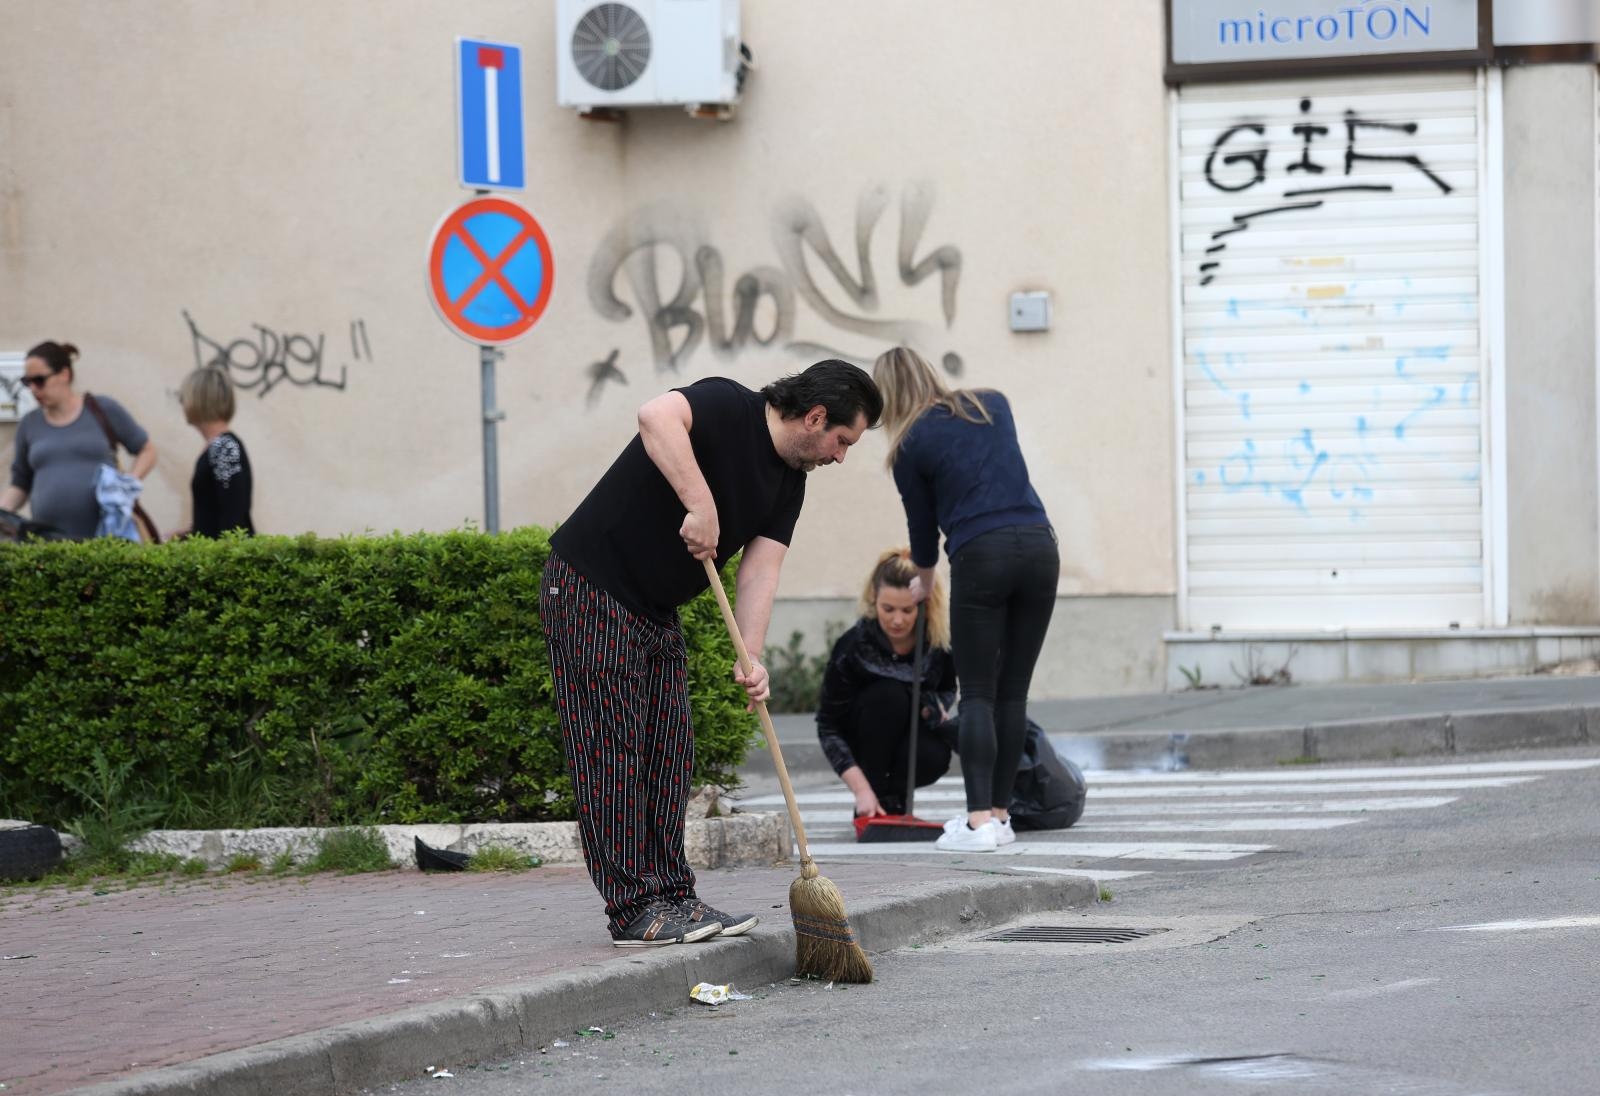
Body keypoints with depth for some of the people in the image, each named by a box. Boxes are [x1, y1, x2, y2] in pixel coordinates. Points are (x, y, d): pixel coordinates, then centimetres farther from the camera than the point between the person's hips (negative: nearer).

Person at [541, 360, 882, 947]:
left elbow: (760, 571, -2)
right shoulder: (728, 408, -17)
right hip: (592, 591, -9)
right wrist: (702, 506, -39)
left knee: (668, 754, 9)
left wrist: (750, 659, -17)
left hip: (657, 611, 9)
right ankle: (634, 910, -6)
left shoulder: (789, 484, 7)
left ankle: (670, 897, 15)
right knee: (611, 749, -7)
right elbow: (656, 417, -37)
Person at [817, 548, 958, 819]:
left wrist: (936, 707, -20)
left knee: (934, 756, -33)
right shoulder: (853, 646, -26)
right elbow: (828, 726, -22)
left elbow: (948, 689, 5)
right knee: (888, 695, -33)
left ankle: (895, 794, 1)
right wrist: (861, 790, -32)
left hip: (917, 728, 2)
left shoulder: (939, 640, -18)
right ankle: (870, 807, -22)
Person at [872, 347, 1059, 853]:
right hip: (1039, 546, 4)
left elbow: (923, 522, 13)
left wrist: (924, 579, 34)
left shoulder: (912, 444, 4)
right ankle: (1000, 813, 12)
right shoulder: (994, 404, 16)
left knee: (977, 693, 0)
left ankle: (979, 820, -10)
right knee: (1013, 691, 10)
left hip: (980, 556, -4)